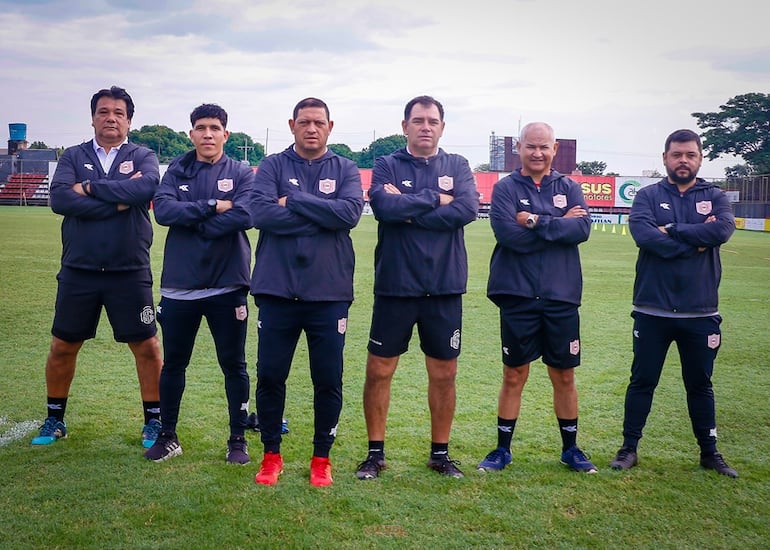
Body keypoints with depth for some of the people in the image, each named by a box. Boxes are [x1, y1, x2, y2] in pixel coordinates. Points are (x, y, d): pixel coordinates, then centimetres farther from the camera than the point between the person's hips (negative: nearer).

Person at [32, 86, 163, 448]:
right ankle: (54, 420, 28)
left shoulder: (143, 157, 3)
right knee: (63, 346, 10)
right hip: (78, 271, 2)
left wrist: (90, 187, -14)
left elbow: (146, 188, -20)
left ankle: (153, 422, 19)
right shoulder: (73, 157, 6)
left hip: (130, 272, -1)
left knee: (146, 346, 4)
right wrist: (119, 200, -17)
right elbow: (59, 199, -13)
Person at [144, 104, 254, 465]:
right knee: (173, 363, 12)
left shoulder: (242, 174, 1)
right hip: (179, 285, 2)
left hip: (227, 285, -2)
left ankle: (238, 440, 19)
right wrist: (212, 206, -17)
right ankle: (167, 436, 26)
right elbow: (163, 209, -11)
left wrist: (193, 221, -12)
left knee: (234, 365, 7)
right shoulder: (177, 172, 7)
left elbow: (246, 215, -17)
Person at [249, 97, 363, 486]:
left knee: (329, 381, 6)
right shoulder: (273, 166, 5)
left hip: (329, 293, 0)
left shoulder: (345, 170, 7)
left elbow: (350, 213, -13)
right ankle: (271, 455, 24)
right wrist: (323, 216, -11)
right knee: (270, 376, 6)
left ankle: (322, 458, 22)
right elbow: (261, 213, -13)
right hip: (277, 290, 0)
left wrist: (294, 200, -12)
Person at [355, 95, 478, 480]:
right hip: (395, 287, -1)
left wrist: (408, 209, -13)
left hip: (444, 289, 2)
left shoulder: (457, 167, 7)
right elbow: (383, 206, -18)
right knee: (379, 371, 3)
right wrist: (434, 199, -11)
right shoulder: (387, 166, 2)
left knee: (444, 374, 8)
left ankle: (440, 453, 23)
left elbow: (467, 209, -12)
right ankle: (375, 453, 18)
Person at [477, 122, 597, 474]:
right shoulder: (506, 188, 0)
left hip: (561, 297, 2)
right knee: (514, 375, 6)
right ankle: (503, 449, 18)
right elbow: (508, 234, -16)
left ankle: (570, 448, 25)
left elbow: (582, 229, -9)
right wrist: (559, 224, -10)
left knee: (564, 375, 10)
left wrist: (536, 222, -15)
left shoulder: (569, 188, 8)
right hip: (518, 295, -2)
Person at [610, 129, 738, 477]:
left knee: (700, 384, 14)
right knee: (642, 381, 7)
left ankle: (709, 452, 25)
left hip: (700, 313, 2)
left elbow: (723, 229, -15)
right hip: (653, 310, -1)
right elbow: (643, 233, -18)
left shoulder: (714, 197, 6)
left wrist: (672, 231, -14)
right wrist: (695, 242, -15)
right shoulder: (648, 196, 2)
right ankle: (629, 447, 18)